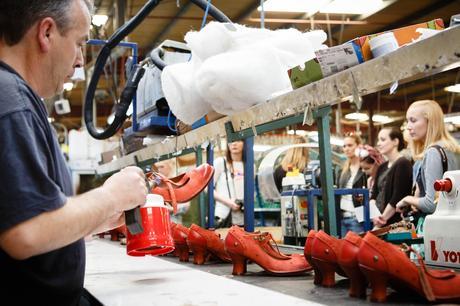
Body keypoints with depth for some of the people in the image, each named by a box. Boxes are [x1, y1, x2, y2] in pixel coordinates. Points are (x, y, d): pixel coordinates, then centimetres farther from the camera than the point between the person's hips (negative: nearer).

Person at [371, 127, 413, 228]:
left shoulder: (403, 164, -9)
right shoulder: (382, 167, 15)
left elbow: (397, 198, -16)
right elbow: (374, 195, 11)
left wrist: (383, 218, -11)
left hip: (395, 223, -7)